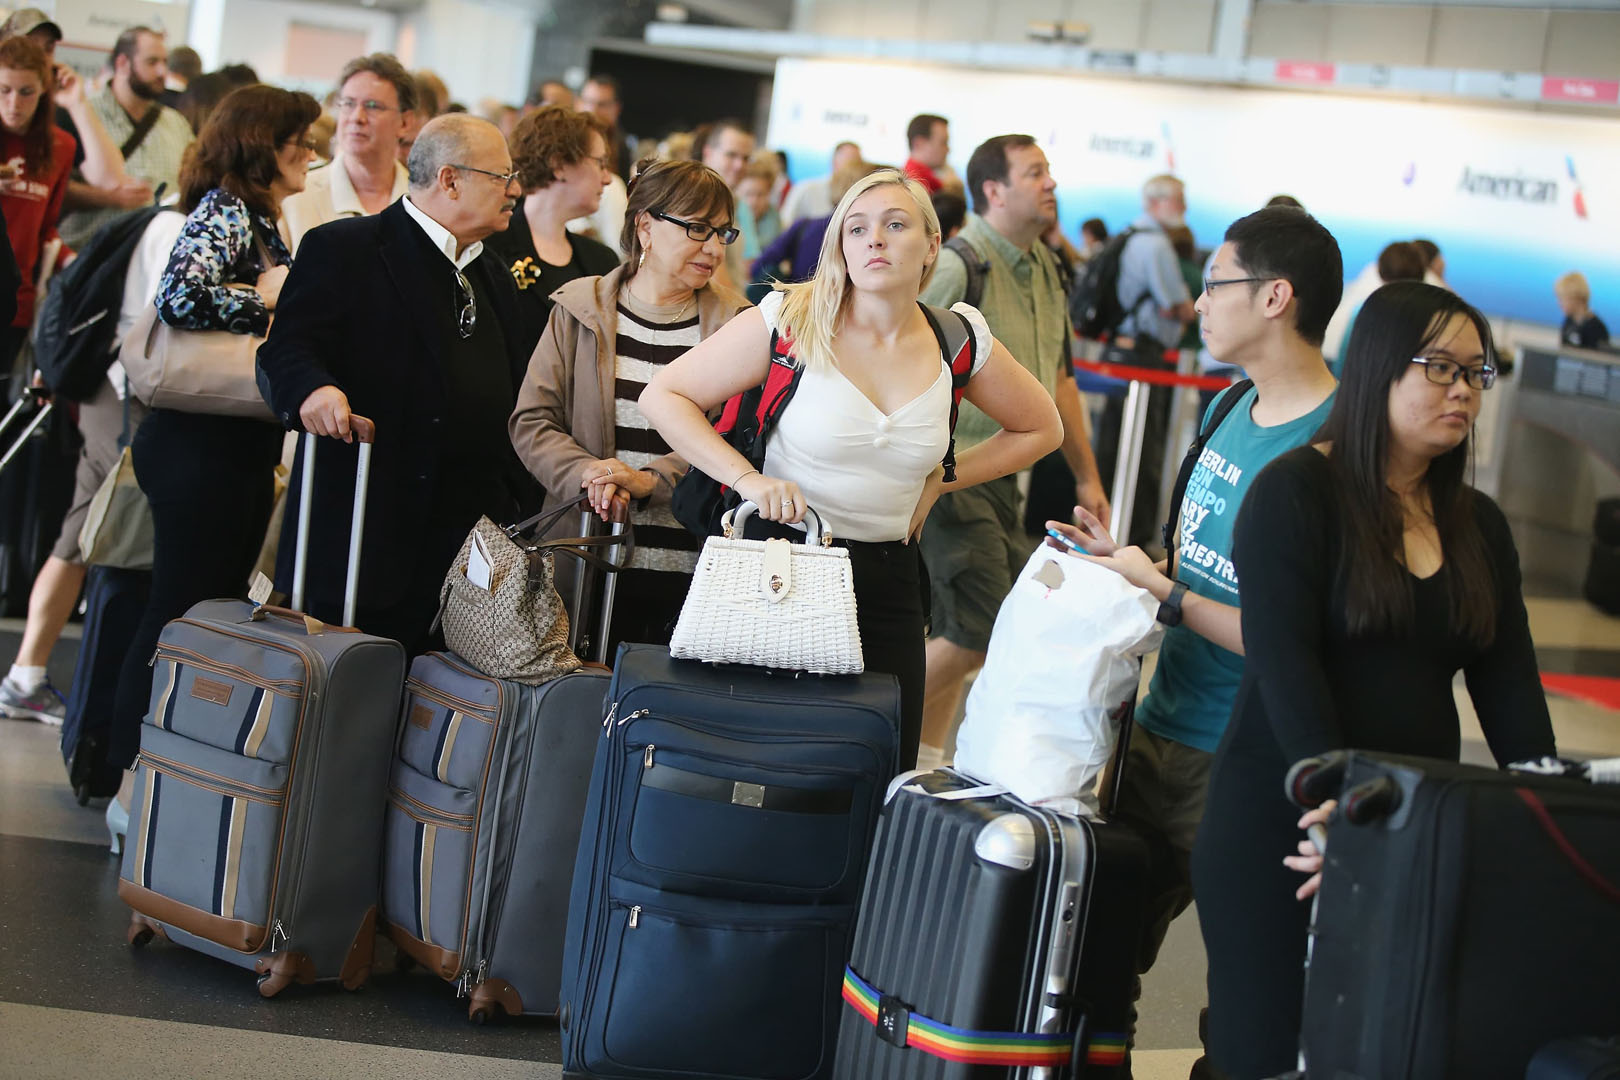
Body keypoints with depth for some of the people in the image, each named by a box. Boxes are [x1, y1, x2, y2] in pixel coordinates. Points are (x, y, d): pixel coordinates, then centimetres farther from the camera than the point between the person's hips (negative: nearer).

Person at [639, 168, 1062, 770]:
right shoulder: (789, 320, -6)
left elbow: (1041, 429, 19)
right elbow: (663, 395, -3)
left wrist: (939, 481, 9)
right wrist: (747, 478, -14)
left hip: (891, 582, 3)